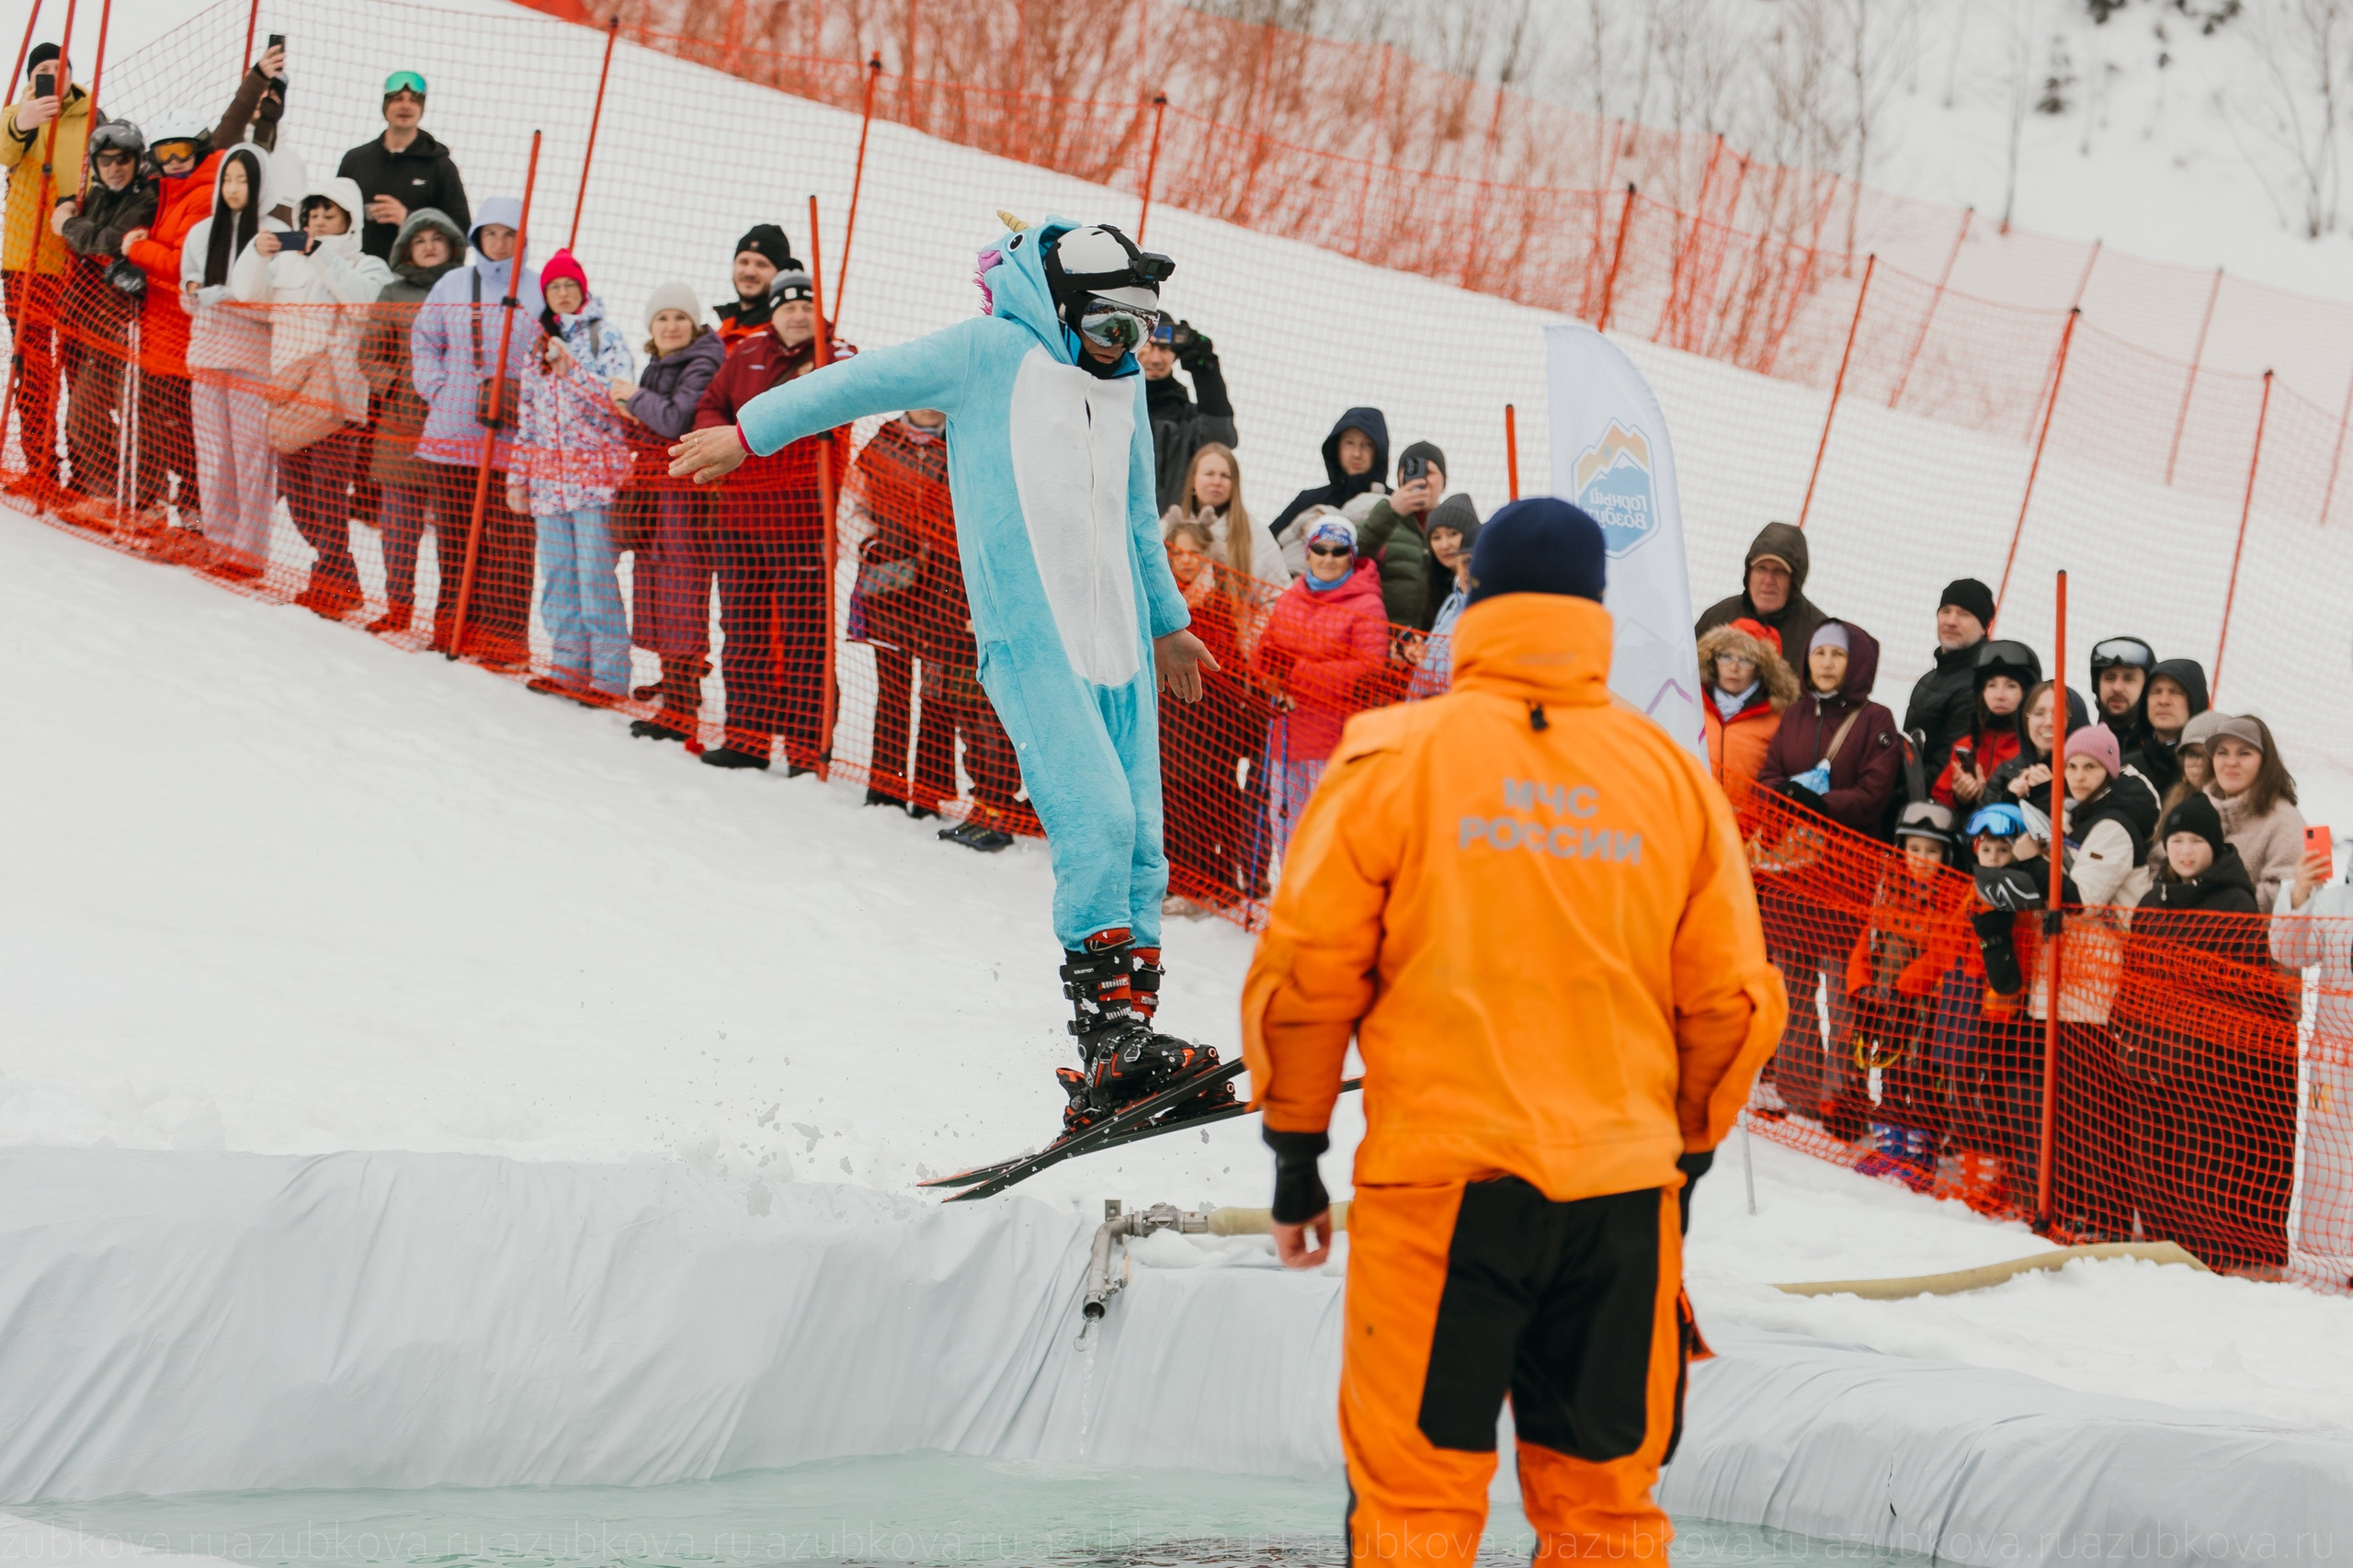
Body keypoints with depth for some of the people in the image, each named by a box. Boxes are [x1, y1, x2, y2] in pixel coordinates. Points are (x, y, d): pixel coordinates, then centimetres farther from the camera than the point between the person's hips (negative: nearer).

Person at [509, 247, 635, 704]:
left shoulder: (606, 341, -1)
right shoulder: (540, 345, 16)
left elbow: (617, 402, -14)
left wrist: (570, 367, -23)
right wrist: (518, 477, 16)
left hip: (594, 474, -6)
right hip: (548, 475, 6)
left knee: (596, 577, -10)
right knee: (557, 577, 6)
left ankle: (609, 675, -9)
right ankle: (568, 667, 13)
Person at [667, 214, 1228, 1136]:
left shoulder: (1123, 385, 19)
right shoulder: (992, 354, -2)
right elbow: (865, 382, 2)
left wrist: (1168, 621, 42)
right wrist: (751, 432, 3)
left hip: (1117, 644, 7)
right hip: (1032, 641, -7)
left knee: (1139, 842, 0)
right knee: (1096, 818, -19)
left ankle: (1129, 1042, 1)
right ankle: (1106, 1029, -19)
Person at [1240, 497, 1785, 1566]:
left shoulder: (1396, 758, -1)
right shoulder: (1671, 774, 7)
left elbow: (1307, 970, -1)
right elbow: (1730, 1000, 9)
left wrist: (1295, 1156, 9)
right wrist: (1685, 1158, 22)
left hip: (1441, 1184, -3)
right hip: (1621, 1193, 3)